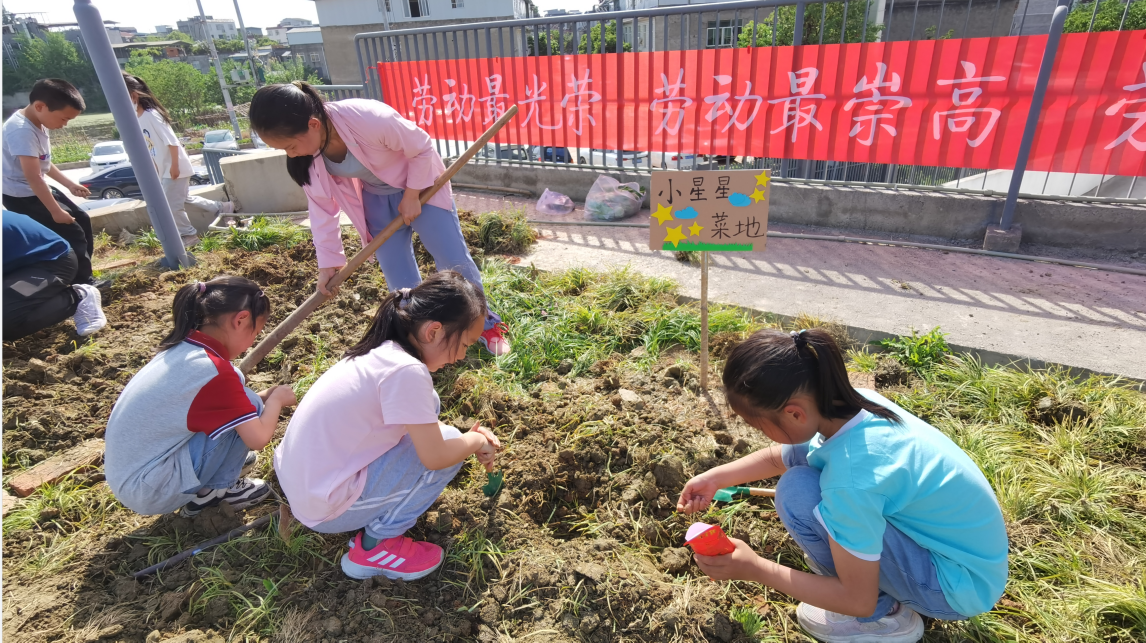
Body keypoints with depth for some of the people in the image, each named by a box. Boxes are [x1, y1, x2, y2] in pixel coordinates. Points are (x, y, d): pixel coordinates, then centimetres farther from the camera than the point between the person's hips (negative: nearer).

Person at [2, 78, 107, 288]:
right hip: (23, 196, -10)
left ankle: (81, 275, 22)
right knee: (72, 233, -11)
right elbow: (33, 177, -28)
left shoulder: (38, 124, 5)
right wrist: (56, 211, -25)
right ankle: (82, 283, 1)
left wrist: (70, 184, 10)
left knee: (82, 220, 13)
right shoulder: (22, 130, -26)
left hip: (40, 190, 10)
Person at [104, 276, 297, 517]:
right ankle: (213, 491, 2)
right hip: (150, 491, -8)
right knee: (249, 405, -14)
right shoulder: (214, 371, -24)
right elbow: (258, 438, -21)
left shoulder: (182, 347, 1)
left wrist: (266, 397, 10)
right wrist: (276, 399, -4)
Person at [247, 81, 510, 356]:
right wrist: (328, 261, -5)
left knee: (455, 260, -2)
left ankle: (485, 323, 19)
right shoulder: (306, 151, -18)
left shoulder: (371, 120, -37)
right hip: (376, 198, 5)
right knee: (399, 279, 2)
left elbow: (423, 148, -21)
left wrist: (411, 196, -16)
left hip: (420, 185, -4)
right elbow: (321, 206, -6)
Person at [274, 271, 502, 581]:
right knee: (445, 444, -7)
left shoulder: (379, 353, 1)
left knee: (424, 409, 9)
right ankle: (376, 545, 2)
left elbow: (420, 417, 16)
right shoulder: (407, 372, -26)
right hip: (326, 509, -9)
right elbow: (435, 457, -21)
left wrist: (473, 438, 5)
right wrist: (476, 440, -1)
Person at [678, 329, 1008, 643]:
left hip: (962, 586, -7)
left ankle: (885, 615, -1)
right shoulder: (851, 402, -13)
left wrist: (755, 568, -17)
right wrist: (716, 477, 1)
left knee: (796, 492, -24)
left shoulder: (851, 479, -36)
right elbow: (782, 456, 7)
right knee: (799, 455, -2)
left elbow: (858, 600, -22)